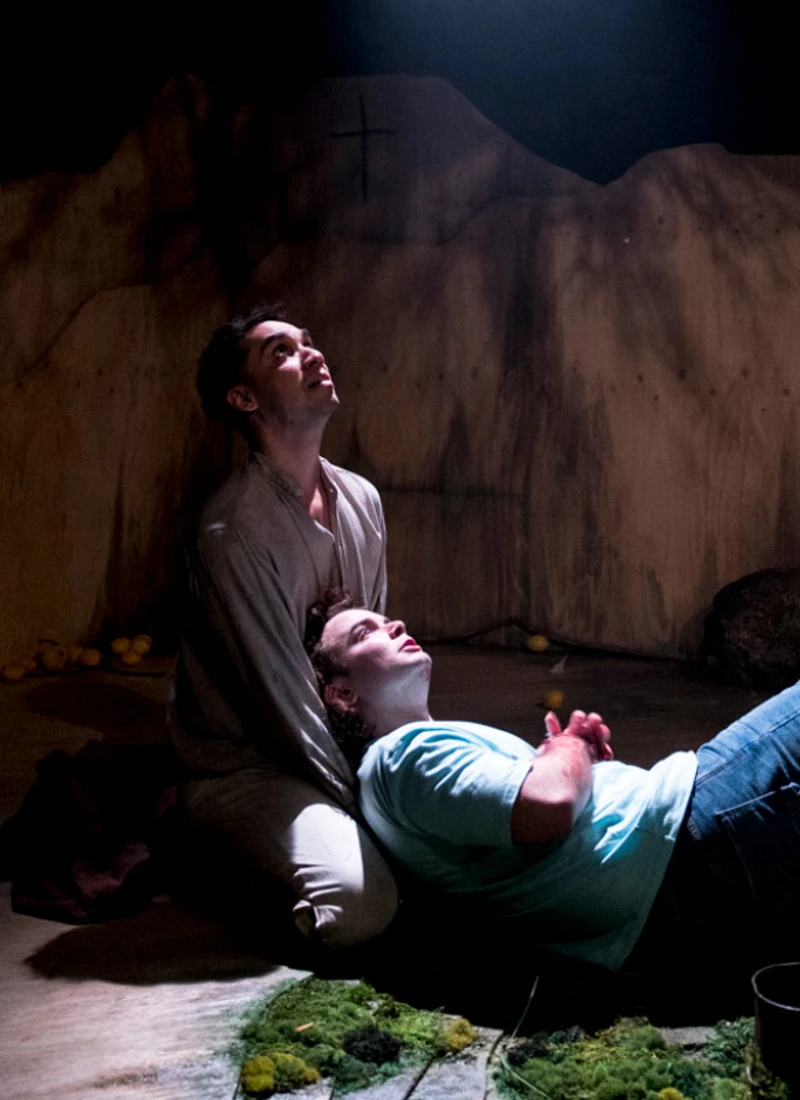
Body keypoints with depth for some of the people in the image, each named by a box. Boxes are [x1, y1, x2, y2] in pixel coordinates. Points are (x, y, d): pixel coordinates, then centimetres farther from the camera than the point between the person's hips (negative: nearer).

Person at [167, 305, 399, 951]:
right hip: (244, 768, -7)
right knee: (358, 902, -28)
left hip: (345, 745, 8)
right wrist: (365, 802, -14)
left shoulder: (361, 499, 3)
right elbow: (281, 694, -20)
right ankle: (211, 849, 1)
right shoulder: (233, 532, -22)